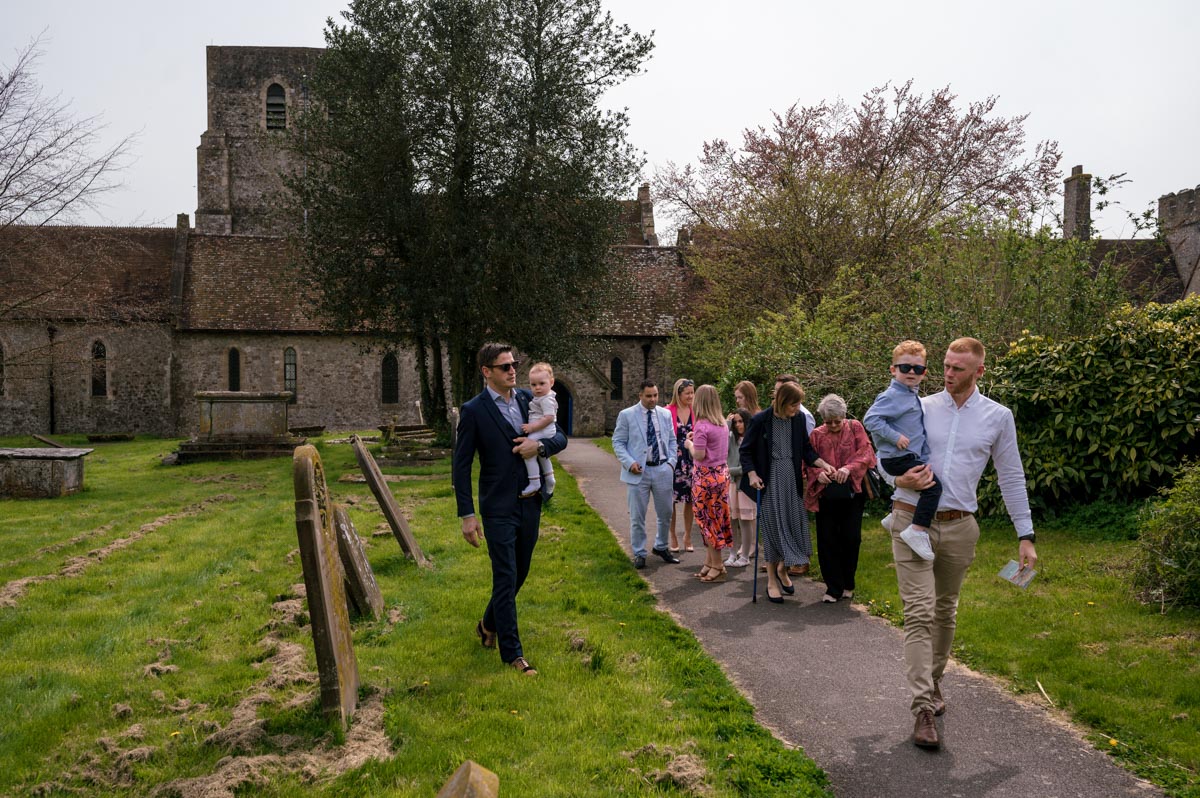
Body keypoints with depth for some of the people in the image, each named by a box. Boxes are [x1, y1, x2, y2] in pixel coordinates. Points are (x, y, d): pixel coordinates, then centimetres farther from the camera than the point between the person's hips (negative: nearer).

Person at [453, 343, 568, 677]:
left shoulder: (528, 399, 3)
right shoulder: (474, 410, -11)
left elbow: (560, 438, 8)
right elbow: (461, 465, -9)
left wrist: (540, 445, -15)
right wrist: (467, 515, -12)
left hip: (530, 503, 6)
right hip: (499, 508, -5)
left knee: (519, 573, 18)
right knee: (506, 579, -1)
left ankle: (489, 623, 42)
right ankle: (512, 652, 12)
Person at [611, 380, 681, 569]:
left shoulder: (665, 414, 8)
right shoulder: (626, 415, -3)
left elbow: (671, 440, 15)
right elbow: (618, 442, -2)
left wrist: (672, 461, 1)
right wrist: (629, 463, -15)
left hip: (663, 470, 4)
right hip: (638, 471, -3)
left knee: (665, 513, 13)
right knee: (637, 516, 3)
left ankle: (661, 547, 33)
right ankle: (639, 554, 16)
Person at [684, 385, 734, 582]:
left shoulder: (702, 425, -17)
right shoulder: (722, 423, 7)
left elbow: (699, 455, -19)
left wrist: (689, 444, -1)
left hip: (706, 476, -8)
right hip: (722, 473, 8)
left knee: (709, 520, 2)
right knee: (716, 518, 13)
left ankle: (717, 567, 9)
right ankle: (710, 562, 22)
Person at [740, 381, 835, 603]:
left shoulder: (798, 419, 1)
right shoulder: (761, 420, -11)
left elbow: (806, 450, 11)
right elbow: (746, 450, -3)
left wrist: (823, 464, -3)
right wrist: (752, 475, -14)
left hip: (792, 479, 4)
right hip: (769, 480, -4)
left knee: (795, 524, 4)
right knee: (772, 527, 0)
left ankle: (783, 569, 30)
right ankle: (772, 580, 14)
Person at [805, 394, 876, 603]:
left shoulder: (855, 428, 6)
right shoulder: (816, 435, 8)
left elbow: (866, 453, -5)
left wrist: (849, 468, -21)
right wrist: (817, 474, -15)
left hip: (852, 492, -1)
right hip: (826, 493, 1)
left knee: (851, 538, 3)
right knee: (827, 540, 0)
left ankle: (847, 584, 22)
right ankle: (833, 587, 10)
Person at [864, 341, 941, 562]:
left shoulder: (913, 396, 14)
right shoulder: (892, 396, -16)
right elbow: (870, 419, -24)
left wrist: (925, 461, 17)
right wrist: (895, 437, -26)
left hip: (912, 457, 10)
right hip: (898, 458, -10)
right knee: (933, 486, -22)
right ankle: (917, 531, -22)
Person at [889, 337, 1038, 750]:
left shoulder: (998, 417, 5)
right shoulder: (920, 408, 3)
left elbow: (1011, 477, 9)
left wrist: (1026, 535, 6)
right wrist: (901, 479, -12)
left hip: (959, 528, 2)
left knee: (945, 612, 14)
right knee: (919, 613, -9)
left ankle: (933, 682, 34)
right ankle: (924, 709, -9)